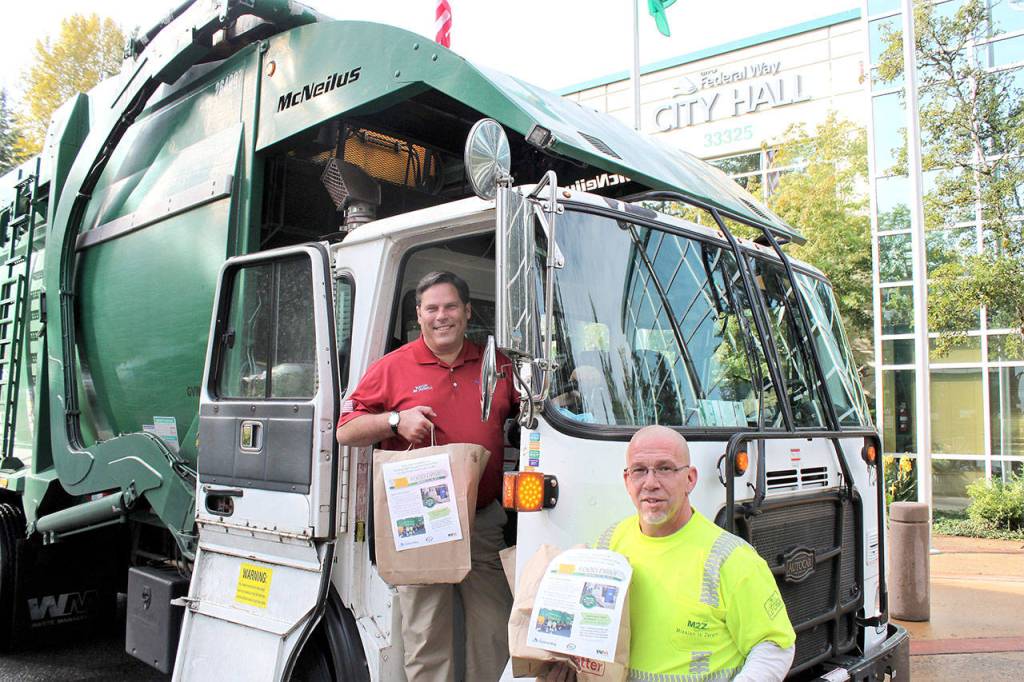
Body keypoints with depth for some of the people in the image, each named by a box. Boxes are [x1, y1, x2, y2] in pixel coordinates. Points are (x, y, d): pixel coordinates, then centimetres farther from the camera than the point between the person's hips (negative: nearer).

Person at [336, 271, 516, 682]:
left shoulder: (495, 366, 11)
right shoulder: (393, 367, 3)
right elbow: (346, 432, 2)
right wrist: (397, 420, -14)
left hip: (484, 521, 3)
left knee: (495, 630, 8)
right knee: (426, 637, 3)